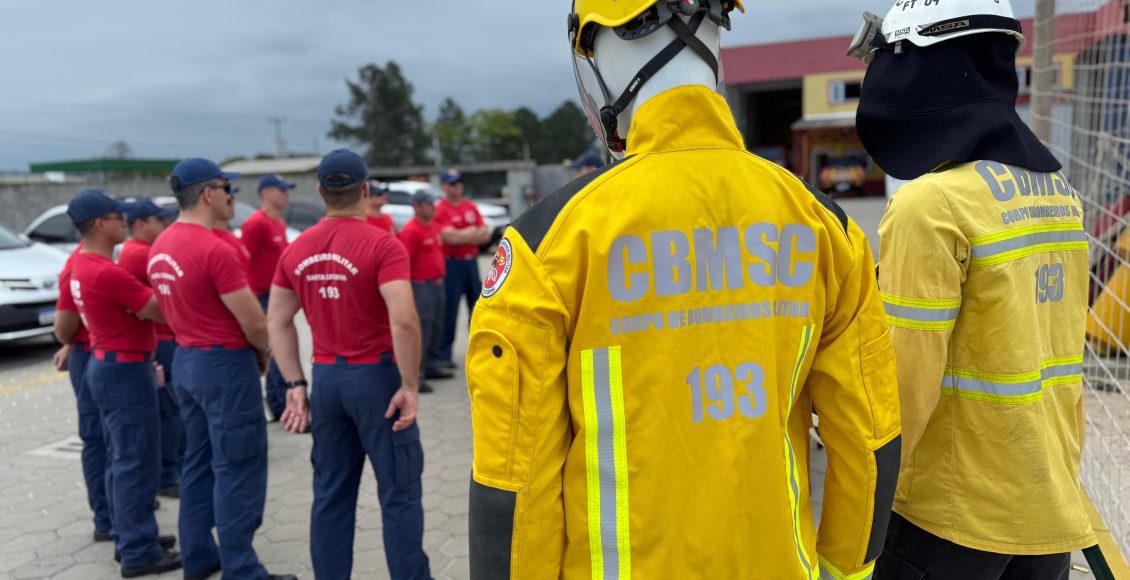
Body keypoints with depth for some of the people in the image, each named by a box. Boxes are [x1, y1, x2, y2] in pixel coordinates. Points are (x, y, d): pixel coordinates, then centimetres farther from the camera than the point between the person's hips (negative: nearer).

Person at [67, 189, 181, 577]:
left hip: (110, 365, 10)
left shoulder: (84, 266, 10)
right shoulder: (107, 272, -22)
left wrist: (148, 305, -2)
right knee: (137, 460, -3)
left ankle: (127, 538, 27)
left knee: (121, 458, 17)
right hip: (125, 369, -10)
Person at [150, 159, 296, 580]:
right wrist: (264, 354, 1)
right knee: (238, 469, -1)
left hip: (186, 360, 9)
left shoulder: (160, 247, 7)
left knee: (199, 462, 17)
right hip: (225, 364, -9)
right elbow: (254, 323, -18)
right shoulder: (216, 250, -20)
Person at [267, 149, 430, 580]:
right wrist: (409, 386, -16)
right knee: (399, 491, 6)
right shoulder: (382, 245, -14)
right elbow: (403, 321, -24)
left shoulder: (296, 250, 5)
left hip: (326, 377, 6)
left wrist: (295, 385, 9)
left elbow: (278, 322, 7)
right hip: (376, 375, -5)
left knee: (331, 492, 16)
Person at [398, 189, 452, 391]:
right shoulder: (411, 230, -15)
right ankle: (415, 375, -4)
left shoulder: (433, 225, 12)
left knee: (437, 327, 16)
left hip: (437, 283, 9)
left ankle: (432, 365, 30)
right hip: (421, 284, -9)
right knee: (422, 328, -9)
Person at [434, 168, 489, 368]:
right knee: (450, 310, -4)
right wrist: (473, 232, -5)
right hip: (452, 264, -6)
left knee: (477, 308, 12)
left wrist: (462, 236, -10)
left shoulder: (471, 207, 11)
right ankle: (444, 354, 3)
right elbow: (450, 237, -18)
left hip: (471, 262, 6)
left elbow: (485, 235, 6)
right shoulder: (440, 210, -7)